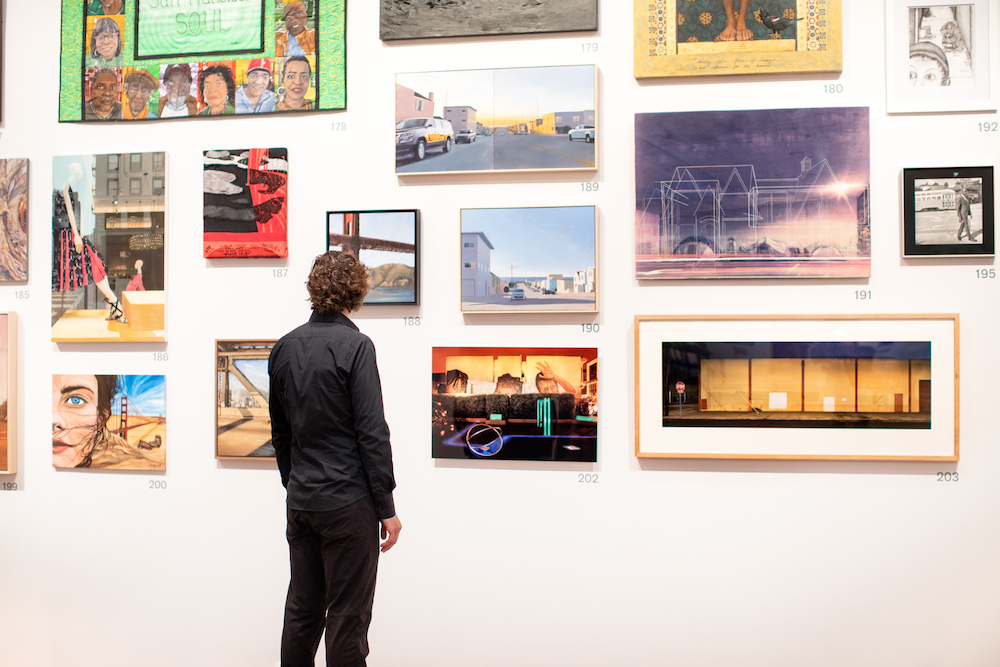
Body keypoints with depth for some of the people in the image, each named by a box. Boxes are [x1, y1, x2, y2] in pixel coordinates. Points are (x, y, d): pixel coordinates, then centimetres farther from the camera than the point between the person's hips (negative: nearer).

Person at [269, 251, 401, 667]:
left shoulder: (283, 348, 8)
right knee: (347, 618, 3)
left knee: (301, 610, 16)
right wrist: (387, 507, -10)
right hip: (348, 503, -6)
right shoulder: (355, 346, -12)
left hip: (299, 503, 7)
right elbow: (372, 433, -15)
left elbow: (280, 432, 15)